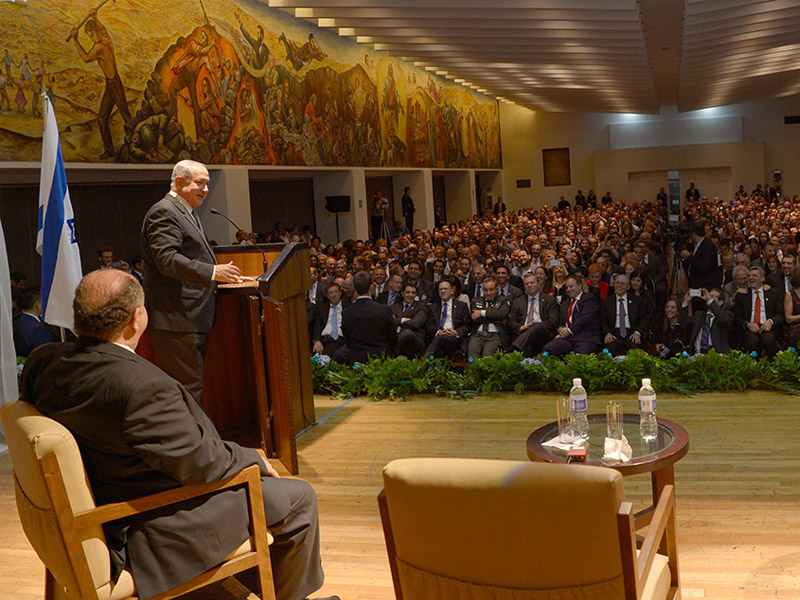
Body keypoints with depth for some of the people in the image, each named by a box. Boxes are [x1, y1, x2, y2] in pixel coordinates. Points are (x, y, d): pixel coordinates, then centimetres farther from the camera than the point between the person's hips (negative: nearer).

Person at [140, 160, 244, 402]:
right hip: (176, 321, -10)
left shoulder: (188, 213, 22)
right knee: (189, 385, -9)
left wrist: (223, 275, 20)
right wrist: (212, 272, -28)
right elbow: (167, 259, -23)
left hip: (193, 318, 10)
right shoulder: (164, 212, -11)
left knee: (191, 384, 13)